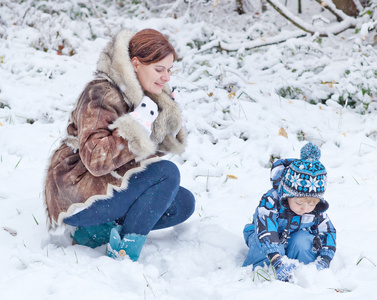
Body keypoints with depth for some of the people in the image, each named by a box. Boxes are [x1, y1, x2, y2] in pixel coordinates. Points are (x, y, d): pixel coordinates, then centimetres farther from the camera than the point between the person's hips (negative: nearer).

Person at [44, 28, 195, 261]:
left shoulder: (146, 94, 8)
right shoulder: (102, 95, -19)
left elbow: (168, 144, 10)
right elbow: (96, 160, -29)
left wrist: (169, 121, -9)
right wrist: (137, 124, -29)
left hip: (112, 185, 9)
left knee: (184, 203, -2)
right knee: (167, 173, -23)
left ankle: (99, 229, -5)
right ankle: (125, 252, -18)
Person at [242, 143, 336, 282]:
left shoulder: (316, 209, -18)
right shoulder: (270, 201, -34)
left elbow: (328, 232, -8)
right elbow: (266, 230, -46)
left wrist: (323, 262, -26)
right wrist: (277, 261, -59)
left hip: (294, 241, 3)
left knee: (303, 240, -32)